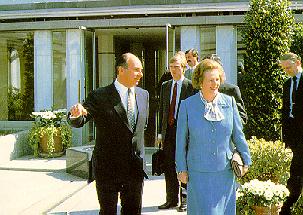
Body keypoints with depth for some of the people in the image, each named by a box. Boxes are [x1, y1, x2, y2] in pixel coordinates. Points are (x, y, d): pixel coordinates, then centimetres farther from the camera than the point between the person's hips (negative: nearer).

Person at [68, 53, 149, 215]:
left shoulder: (143, 95, 5)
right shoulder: (99, 96, -11)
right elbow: (78, 122, -17)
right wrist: (76, 114, -39)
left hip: (135, 165, 4)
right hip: (108, 166, -4)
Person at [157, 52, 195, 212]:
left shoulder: (190, 86, -4)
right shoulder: (165, 86, 13)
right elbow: (161, 110, 14)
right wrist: (160, 132, 9)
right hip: (168, 131, 5)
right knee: (169, 167, 10)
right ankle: (171, 199, 21)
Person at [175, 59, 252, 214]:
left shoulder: (229, 102, 0)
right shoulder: (187, 105, -4)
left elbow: (238, 134, 8)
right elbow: (181, 140, 0)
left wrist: (245, 159, 8)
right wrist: (181, 168, 1)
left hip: (225, 171, 2)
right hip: (199, 172, -2)